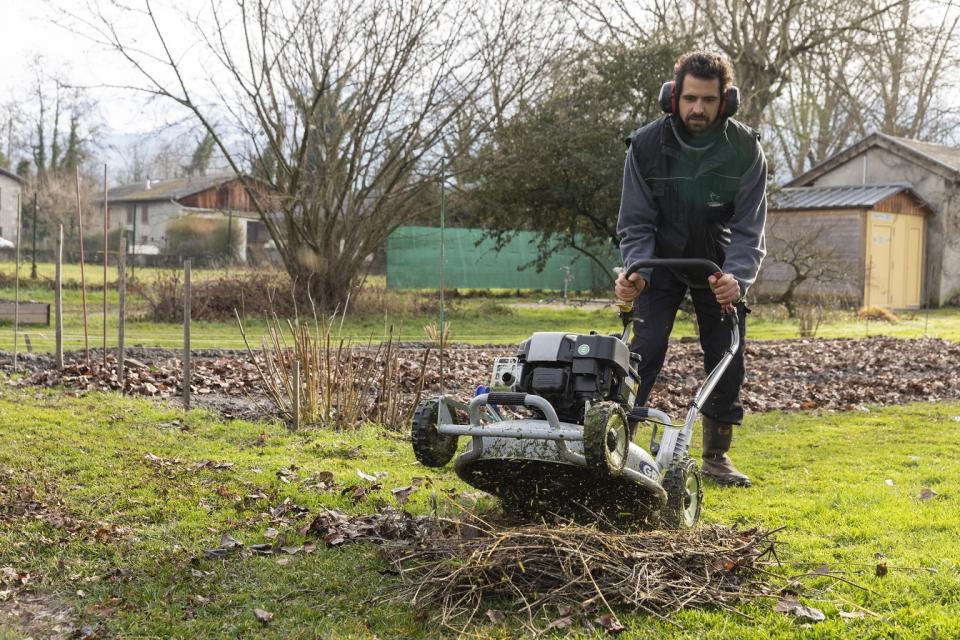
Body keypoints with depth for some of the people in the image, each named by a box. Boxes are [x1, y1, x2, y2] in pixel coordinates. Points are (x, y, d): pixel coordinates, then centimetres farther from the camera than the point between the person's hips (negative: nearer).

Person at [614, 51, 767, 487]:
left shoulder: (746, 150, -17)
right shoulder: (647, 145, -17)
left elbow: (749, 228, -18)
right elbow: (636, 222, -14)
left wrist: (736, 276, -37)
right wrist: (636, 272, -32)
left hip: (719, 266, 1)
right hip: (661, 260, -1)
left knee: (727, 357, 1)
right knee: (646, 348, -15)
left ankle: (716, 455, 15)